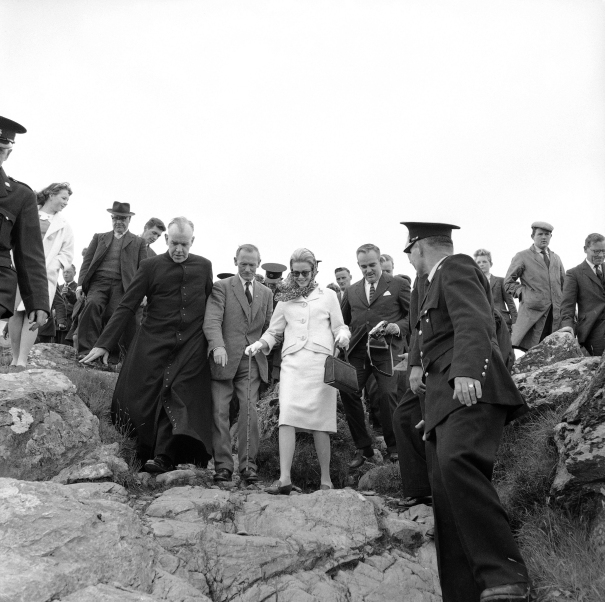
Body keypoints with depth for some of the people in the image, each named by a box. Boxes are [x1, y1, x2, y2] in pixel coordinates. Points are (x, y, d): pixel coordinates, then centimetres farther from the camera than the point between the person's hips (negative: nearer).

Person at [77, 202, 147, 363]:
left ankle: (111, 357, -14)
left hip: (121, 286, -1)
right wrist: (81, 283, 0)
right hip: (98, 282, 1)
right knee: (92, 304, -27)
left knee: (114, 314, -22)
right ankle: (87, 351, -27)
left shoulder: (138, 242, 19)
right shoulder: (99, 238, 24)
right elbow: (87, 261, 15)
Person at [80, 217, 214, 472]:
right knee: (145, 399, -1)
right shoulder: (150, 266, 1)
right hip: (153, 345, 0)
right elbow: (126, 307, -1)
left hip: (191, 347, 0)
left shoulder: (204, 266, 7)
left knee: (178, 398, -9)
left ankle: (163, 457, -11)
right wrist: (104, 344, -6)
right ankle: (145, 452, 14)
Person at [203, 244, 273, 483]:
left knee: (249, 410, -6)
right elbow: (212, 320, -10)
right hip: (224, 359, -2)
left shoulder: (266, 293, 17)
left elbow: (268, 328, 19)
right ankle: (223, 465, 6)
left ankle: (248, 465, 2)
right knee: (219, 412, -1)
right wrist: (218, 346, -27)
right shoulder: (221, 287, 3)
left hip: (252, 361, 2)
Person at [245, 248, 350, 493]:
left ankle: (326, 479, 8)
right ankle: (284, 478, -13)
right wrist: (260, 344, 0)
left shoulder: (328, 296, 11)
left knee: (319, 421, -1)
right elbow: (273, 331, 18)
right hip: (292, 362, 2)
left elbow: (339, 326, 12)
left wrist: (343, 335, -10)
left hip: (320, 362, -1)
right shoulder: (285, 299, 15)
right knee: (287, 416, -12)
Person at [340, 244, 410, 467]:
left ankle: (394, 447, 9)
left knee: (388, 394, -14)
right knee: (348, 392, -8)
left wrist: (399, 327, -12)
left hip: (386, 349, -3)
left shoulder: (399, 285, 7)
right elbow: (343, 321, 24)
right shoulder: (351, 291, 19)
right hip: (358, 350, 4)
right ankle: (362, 447, 9)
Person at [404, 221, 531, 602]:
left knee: (455, 462, -34)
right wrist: (418, 363, 29)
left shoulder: (456, 268, 1)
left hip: (471, 389, -10)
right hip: (445, 399, 10)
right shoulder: (436, 283, 31)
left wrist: (467, 370, -34)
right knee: (446, 498, 2)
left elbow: (474, 321, -18)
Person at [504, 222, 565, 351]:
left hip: (557, 314, 5)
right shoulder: (522, 257, 7)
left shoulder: (556, 258, 23)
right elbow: (508, 283, 6)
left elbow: (563, 285, 24)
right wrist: (524, 294, -8)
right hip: (533, 313, -5)